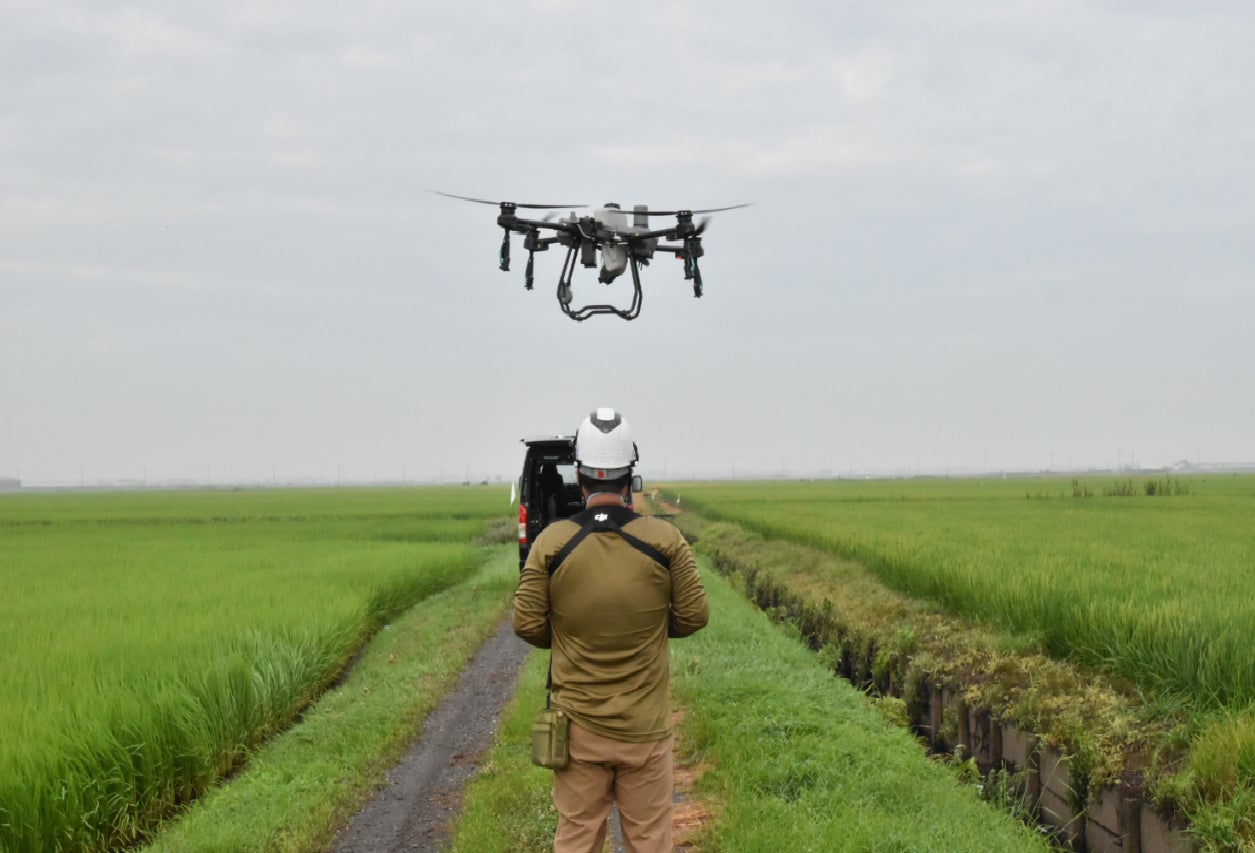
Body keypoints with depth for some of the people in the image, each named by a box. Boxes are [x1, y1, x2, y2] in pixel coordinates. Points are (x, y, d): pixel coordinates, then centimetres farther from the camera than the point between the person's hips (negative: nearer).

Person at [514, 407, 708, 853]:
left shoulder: (551, 543, -9)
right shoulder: (665, 541, -9)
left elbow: (527, 625, -4)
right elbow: (693, 616, -1)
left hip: (578, 724, 1)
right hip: (645, 726, 0)